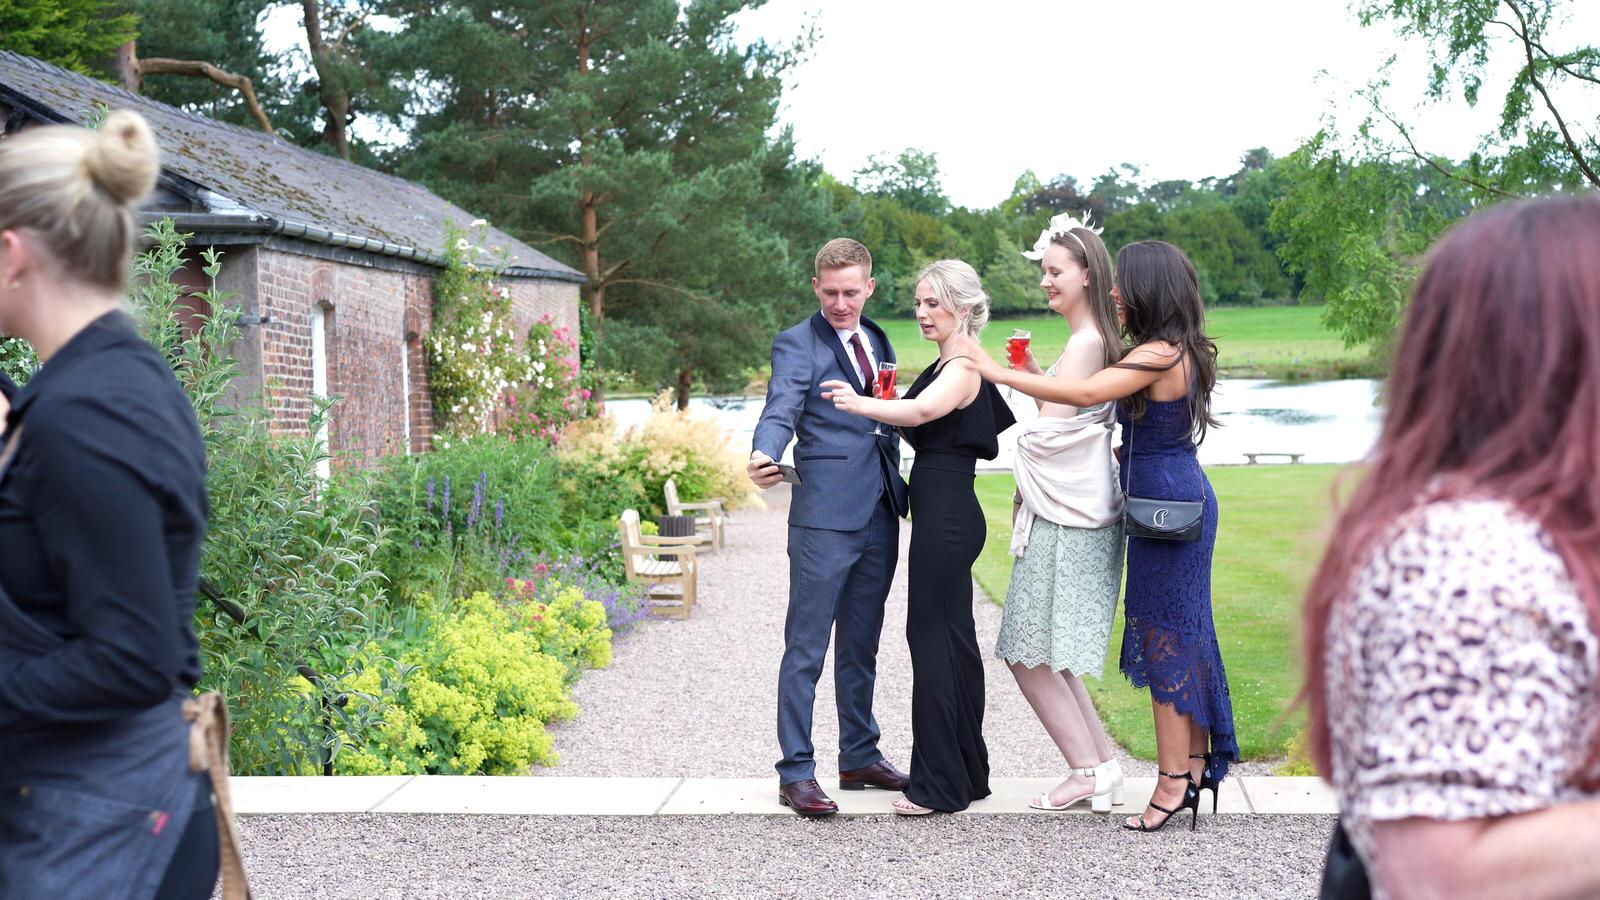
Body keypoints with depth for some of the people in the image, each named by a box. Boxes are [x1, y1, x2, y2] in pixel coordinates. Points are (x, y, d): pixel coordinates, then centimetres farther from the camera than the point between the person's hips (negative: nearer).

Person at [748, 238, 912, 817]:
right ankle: (796, 774, 2)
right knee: (806, 650, -3)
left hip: (880, 515, 7)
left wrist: (898, 488, 14)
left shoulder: (878, 341, 17)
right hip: (824, 516, -7)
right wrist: (764, 456, -40)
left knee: (861, 646, 16)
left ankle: (860, 758, 27)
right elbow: (780, 411, -19)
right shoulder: (797, 345, -5)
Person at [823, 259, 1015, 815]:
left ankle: (938, 785, -3)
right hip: (949, 514, 10)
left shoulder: (963, 368, -14)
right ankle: (968, 773, 23)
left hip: (944, 515, -10)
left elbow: (921, 411, -35)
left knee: (931, 637, -7)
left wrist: (863, 405, -49)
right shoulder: (949, 365, 17)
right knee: (953, 637, 14)